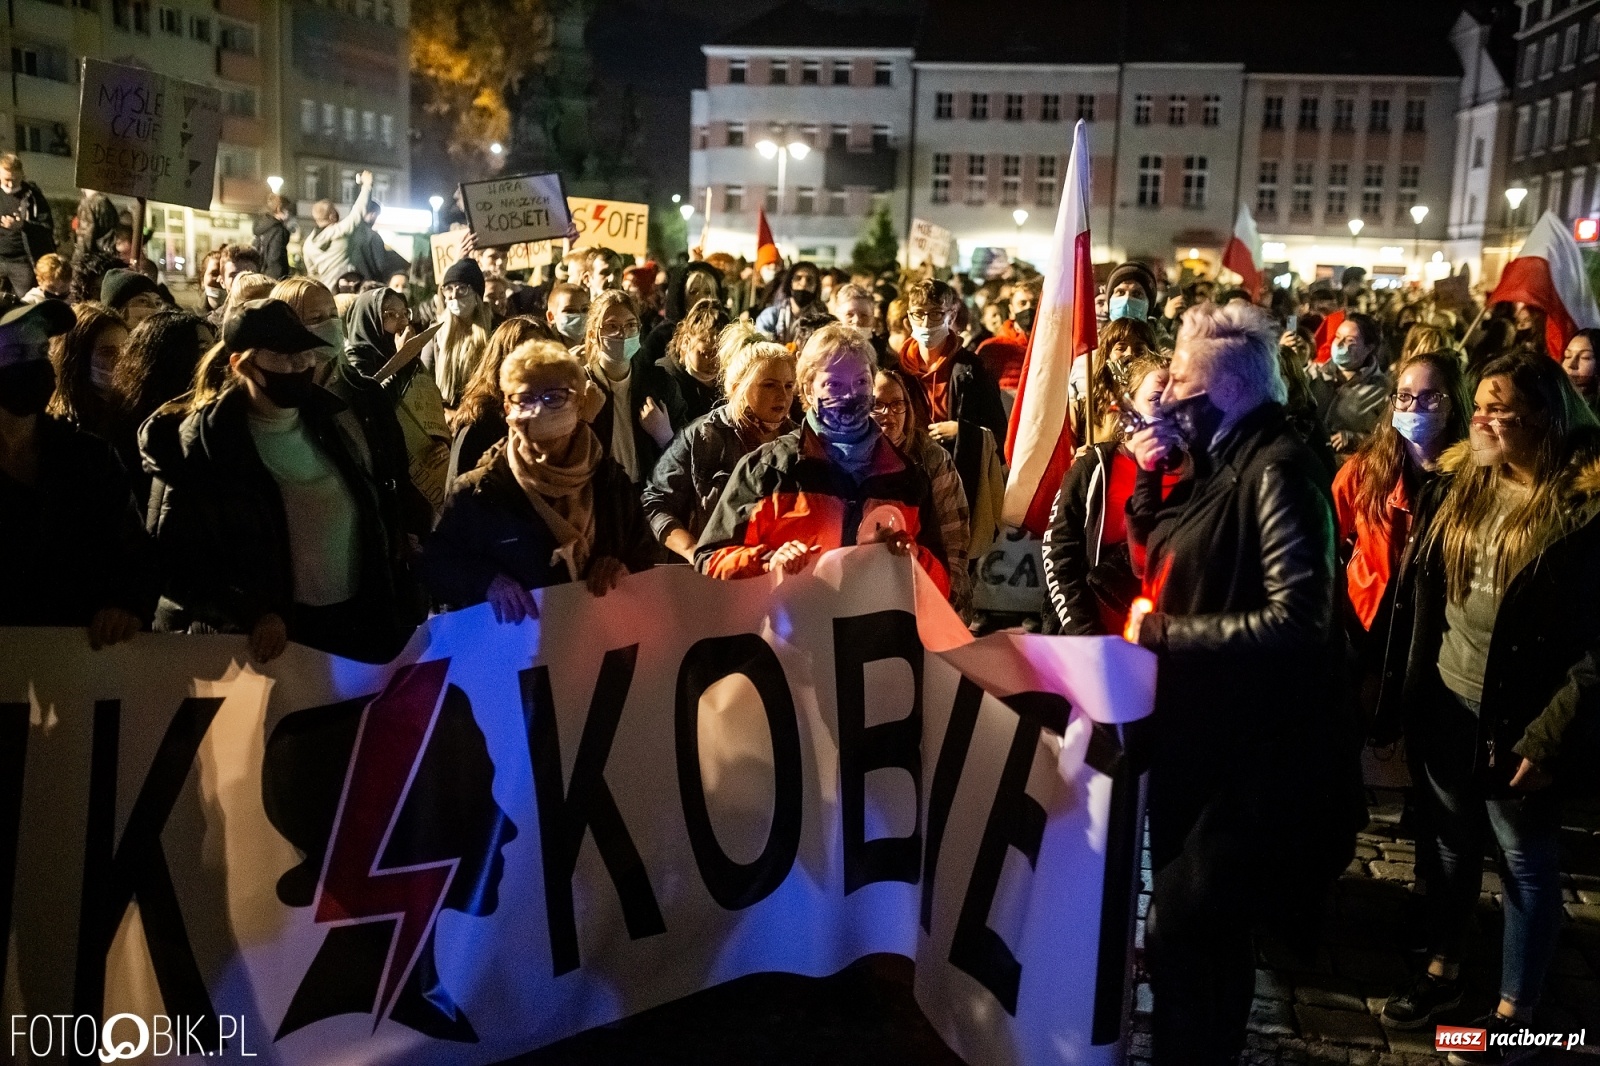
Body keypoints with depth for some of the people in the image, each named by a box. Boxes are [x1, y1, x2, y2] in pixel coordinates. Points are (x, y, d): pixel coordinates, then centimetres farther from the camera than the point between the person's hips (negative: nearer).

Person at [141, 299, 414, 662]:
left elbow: (373, 507, 13)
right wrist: (252, 615, -20)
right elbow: (175, 555, -12)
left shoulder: (332, 418, 5)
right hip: (276, 638, -5)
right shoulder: (206, 442, -10)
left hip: (360, 621, 5)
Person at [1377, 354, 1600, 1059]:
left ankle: (1514, 1011, 27)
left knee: (1526, 862, 11)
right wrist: (1406, 682, 5)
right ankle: (1442, 972, 38)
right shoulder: (1461, 483, 3)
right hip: (1446, 702, 6)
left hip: (1519, 718, -6)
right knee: (1451, 842, 20)